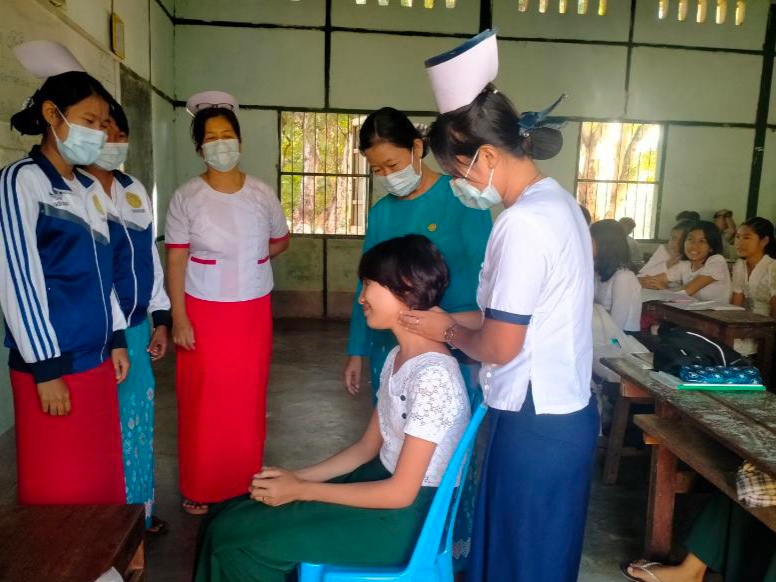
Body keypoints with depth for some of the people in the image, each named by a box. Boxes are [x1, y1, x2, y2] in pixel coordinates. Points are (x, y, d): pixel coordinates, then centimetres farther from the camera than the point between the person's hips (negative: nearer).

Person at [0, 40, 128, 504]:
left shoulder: (89, 189, 11)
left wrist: (117, 339, 12)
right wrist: (47, 369, -15)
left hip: (95, 358, 7)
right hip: (53, 362, -6)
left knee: (101, 473, 15)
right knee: (61, 486, 6)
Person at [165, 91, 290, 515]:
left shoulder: (262, 193, 2)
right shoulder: (186, 197, -6)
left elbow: (280, 241, 16)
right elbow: (175, 261, -7)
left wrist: (247, 260, 4)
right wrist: (178, 318, -12)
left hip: (253, 311, 3)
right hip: (203, 313, -2)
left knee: (249, 399, 10)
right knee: (203, 400, 5)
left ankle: (247, 483, 28)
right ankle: (199, 489, 23)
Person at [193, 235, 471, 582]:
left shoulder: (432, 375, -25)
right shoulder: (397, 357, 5)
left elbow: (401, 492, -23)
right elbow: (367, 448, 10)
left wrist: (303, 490, -16)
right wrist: (295, 477, -2)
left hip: (404, 517, -8)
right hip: (382, 481, 8)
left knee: (235, 539, -10)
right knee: (228, 518, 3)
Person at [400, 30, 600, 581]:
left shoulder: (523, 223, -23)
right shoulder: (558, 201, 7)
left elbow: (499, 346, -21)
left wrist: (447, 331, -3)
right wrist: (456, 319, 10)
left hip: (536, 424, -9)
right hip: (563, 413, 9)